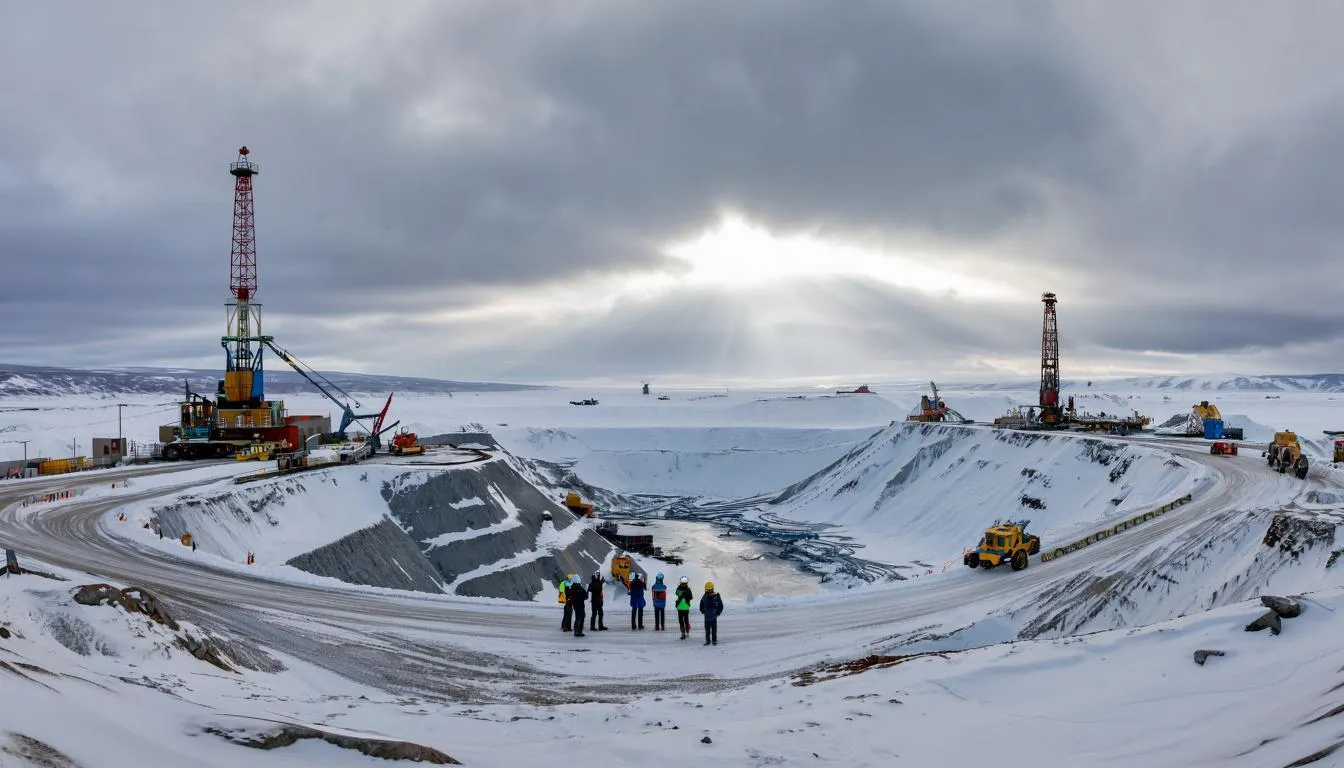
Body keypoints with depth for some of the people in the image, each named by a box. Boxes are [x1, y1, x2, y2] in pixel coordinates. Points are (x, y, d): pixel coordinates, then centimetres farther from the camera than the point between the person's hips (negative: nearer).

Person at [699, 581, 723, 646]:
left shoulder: (716, 597, -5)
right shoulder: (704, 597, 4)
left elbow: (721, 606, 2)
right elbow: (701, 605, 19)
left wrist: (718, 612, -4)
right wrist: (702, 611, 7)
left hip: (713, 616, -2)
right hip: (706, 617, 3)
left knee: (714, 629, 4)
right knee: (707, 629, 5)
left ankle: (714, 640, 13)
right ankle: (707, 640, 14)